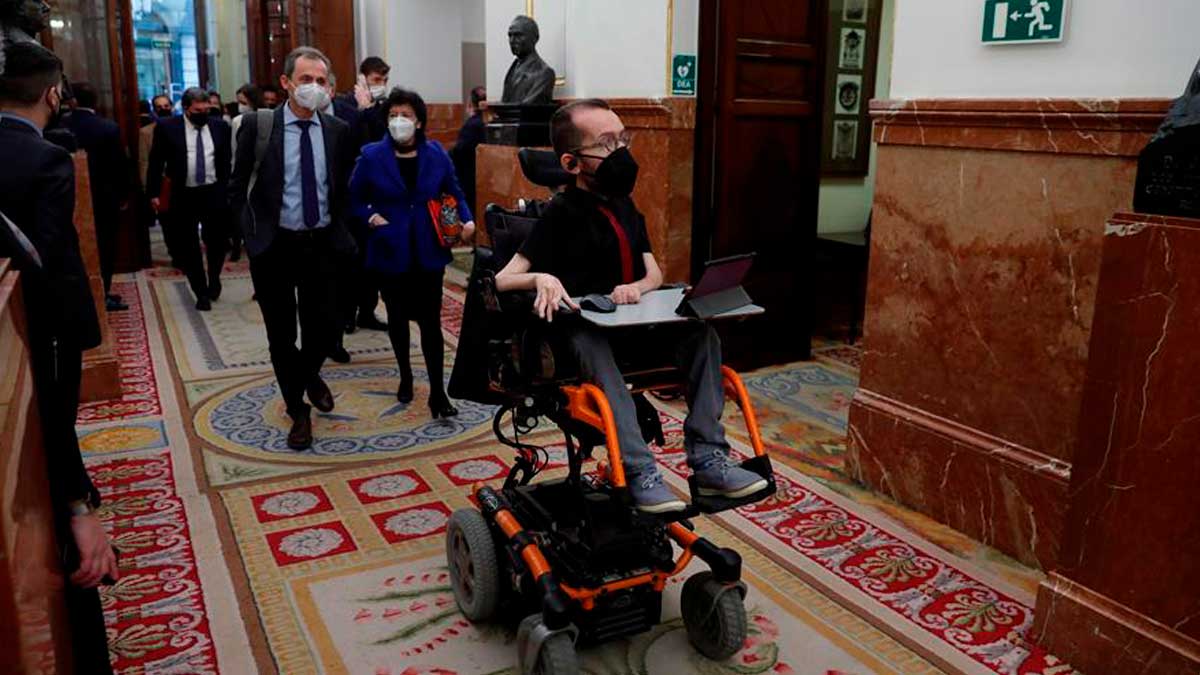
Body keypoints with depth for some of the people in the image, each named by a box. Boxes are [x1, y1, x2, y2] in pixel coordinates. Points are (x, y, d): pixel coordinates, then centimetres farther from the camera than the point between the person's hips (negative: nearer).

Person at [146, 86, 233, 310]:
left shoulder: (220, 126, 3)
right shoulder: (167, 127, -2)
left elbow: (228, 161, 8)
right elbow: (156, 162, 1)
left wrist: (231, 190, 7)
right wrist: (154, 193, -4)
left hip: (215, 193, 1)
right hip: (183, 196, -1)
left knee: (218, 241, 4)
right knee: (188, 247, 5)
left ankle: (214, 278, 33)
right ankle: (201, 292, 18)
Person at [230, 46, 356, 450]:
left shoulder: (338, 131, 2)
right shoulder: (257, 125, -6)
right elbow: (237, 190, 0)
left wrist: (339, 229, 3)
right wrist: (252, 236, -5)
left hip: (321, 244, 2)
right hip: (274, 246, -2)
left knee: (326, 327, 4)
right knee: (281, 334, 7)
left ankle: (310, 374, 40)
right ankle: (298, 409, 26)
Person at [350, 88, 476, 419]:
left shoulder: (436, 154, -1)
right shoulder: (371, 156, -4)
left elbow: (454, 193, 9)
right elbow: (354, 198, 6)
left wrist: (466, 221, -7)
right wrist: (371, 217, -11)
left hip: (429, 251, 0)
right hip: (391, 251, 0)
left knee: (430, 320, -2)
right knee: (398, 316, 14)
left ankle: (437, 392, 1)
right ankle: (405, 375, 35)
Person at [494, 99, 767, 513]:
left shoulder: (624, 206, 12)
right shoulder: (562, 213, -7)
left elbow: (654, 272, 14)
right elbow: (502, 279, -10)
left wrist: (637, 287, -12)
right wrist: (541, 279, -33)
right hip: (580, 329, -5)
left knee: (700, 333, -19)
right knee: (591, 345, -40)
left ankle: (707, 457, -22)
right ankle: (639, 471, -43)